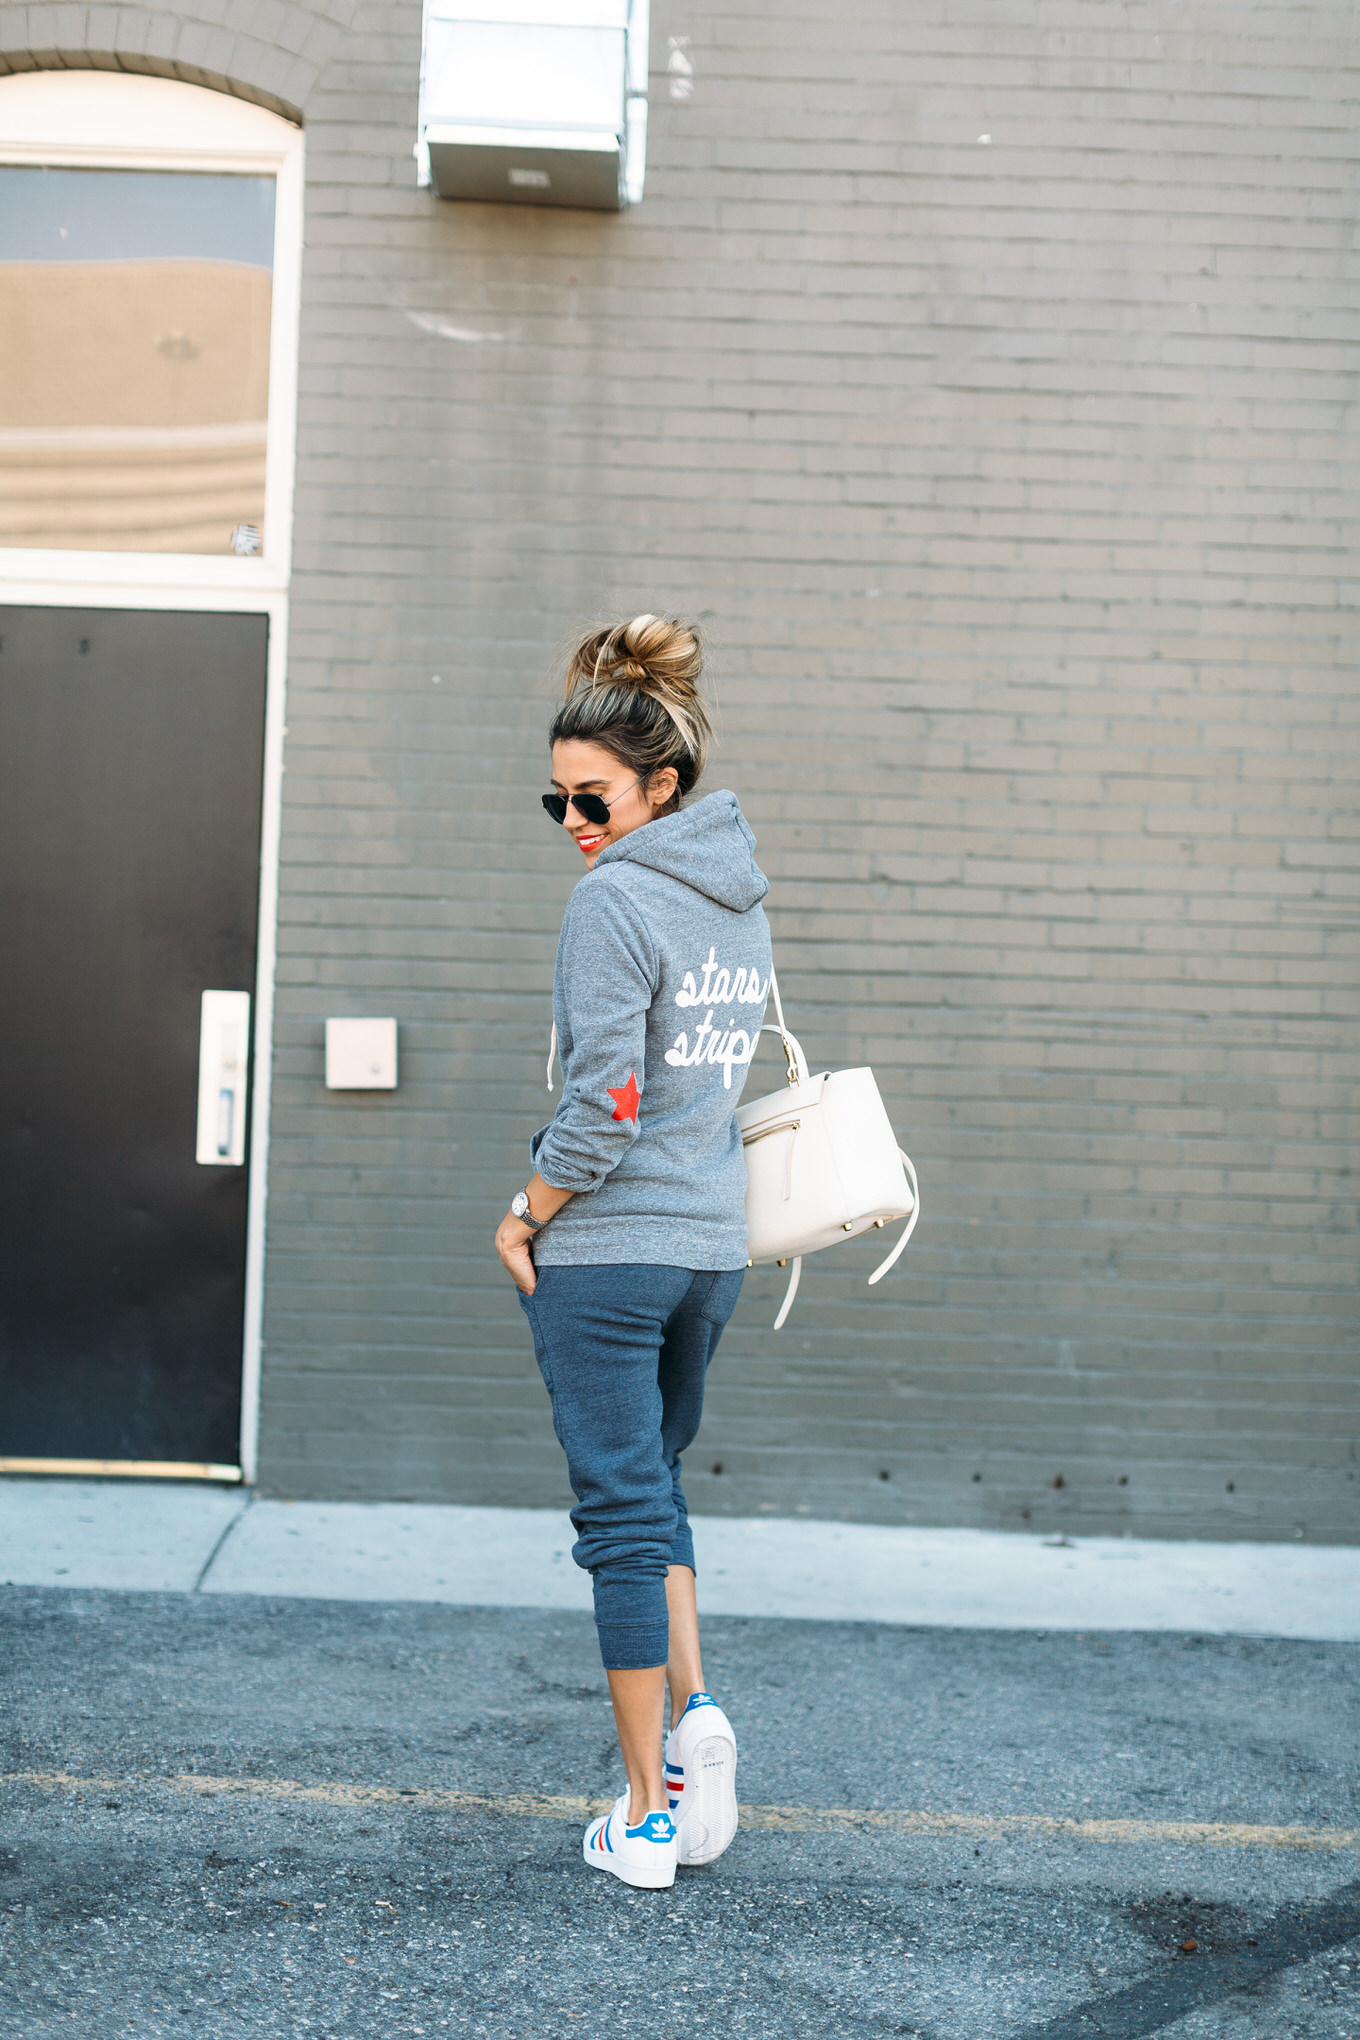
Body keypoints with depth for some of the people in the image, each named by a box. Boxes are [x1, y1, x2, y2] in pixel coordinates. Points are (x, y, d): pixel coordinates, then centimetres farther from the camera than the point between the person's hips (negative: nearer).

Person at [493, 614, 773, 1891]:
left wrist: (523, 1215, -7)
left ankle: (645, 1816, 8)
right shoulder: (740, 898, 10)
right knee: (653, 1481, 24)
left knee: (622, 1511, 1)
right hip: (715, 1247, 7)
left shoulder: (614, 900, -15)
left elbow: (602, 1106, -21)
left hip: (605, 1250, -7)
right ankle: (695, 1711, 7)